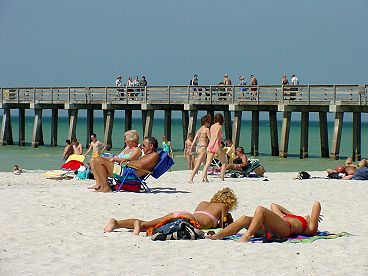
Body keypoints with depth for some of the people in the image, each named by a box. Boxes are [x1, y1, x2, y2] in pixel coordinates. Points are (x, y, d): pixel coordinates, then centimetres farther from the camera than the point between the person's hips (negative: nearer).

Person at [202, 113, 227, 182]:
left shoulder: (212, 126, 14)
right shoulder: (219, 126, -5)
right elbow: (216, 135, -19)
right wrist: (213, 144, -29)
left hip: (210, 145, 6)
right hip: (217, 145, -6)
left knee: (208, 163, -3)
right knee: (224, 163, 9)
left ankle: (204, 177, -21)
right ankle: (222, 179, 3)